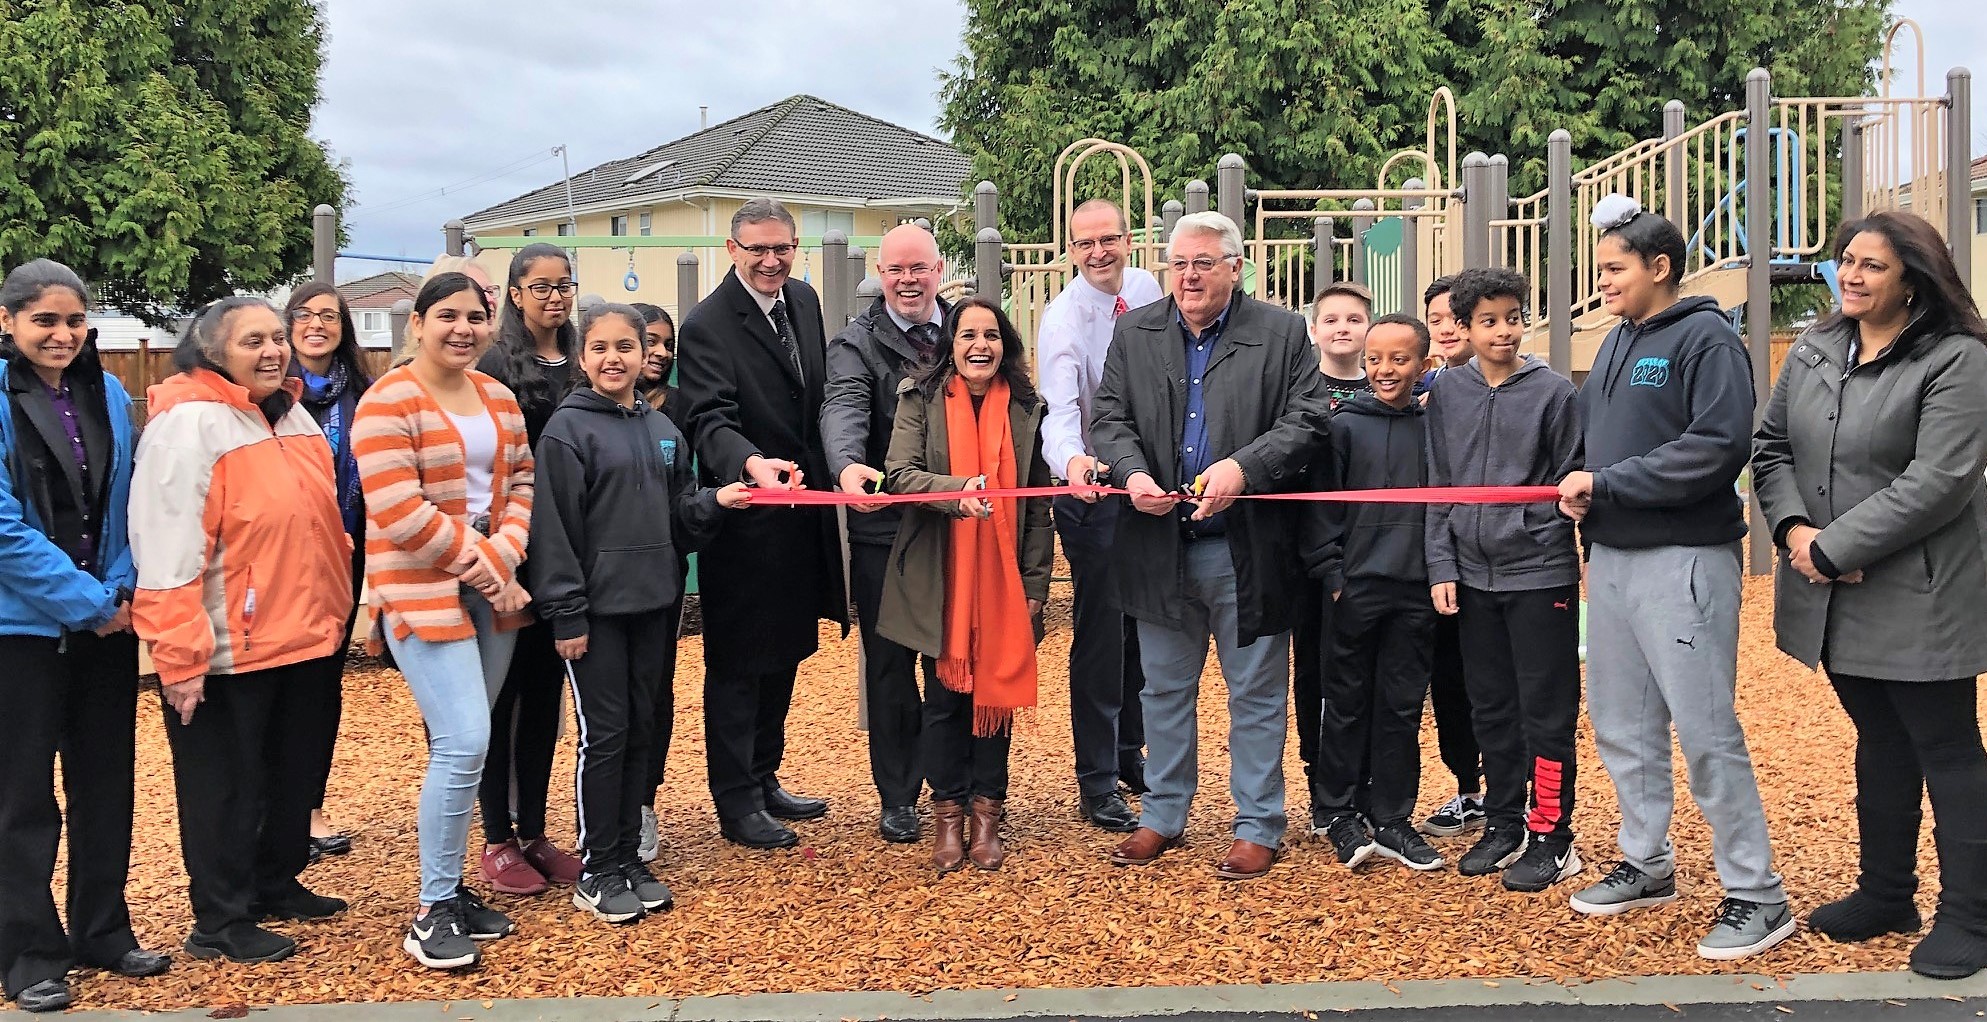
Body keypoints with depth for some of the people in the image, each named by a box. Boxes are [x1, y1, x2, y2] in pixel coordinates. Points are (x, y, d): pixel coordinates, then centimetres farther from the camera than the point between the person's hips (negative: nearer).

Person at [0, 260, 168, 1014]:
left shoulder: (108, 395, 5)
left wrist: (121, 590, -4)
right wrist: (87, 601, -15)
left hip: (106, 620, 5)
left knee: (106, 781, 12)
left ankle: (103, 932, 26)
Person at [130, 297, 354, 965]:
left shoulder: (291, 415, 10)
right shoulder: (188, 423, -16)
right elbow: (166, 550, -21)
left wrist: (332, 609, 19)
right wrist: (180, 658, -22)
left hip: (306, 639, 8)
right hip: (228, 654, -8)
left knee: (292, 772, 21)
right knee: (226, 787, 5)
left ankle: (278, 884, 38)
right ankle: (220, 922, 20)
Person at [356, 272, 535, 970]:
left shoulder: (499, 400, 13)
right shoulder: (388, 402, -9)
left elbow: (521, 483, 11)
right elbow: (401, 514, -16)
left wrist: (502, 559, -6)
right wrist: (482, 569, -11)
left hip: (492, 588, 6)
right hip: (422, 590, -6)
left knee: (461, 747, 8)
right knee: (465, 744, -12)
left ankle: (452, 890, 20)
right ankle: (432, 913, 1)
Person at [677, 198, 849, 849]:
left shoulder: (804, 300, 7)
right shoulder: (707, 325, -16)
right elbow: (710, 421, -26)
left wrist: (824, 478, 11)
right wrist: (752, 464, -45)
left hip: (802, 512, 8)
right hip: (746, 522, -8)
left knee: (785, 653, 18)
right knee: (737, 663, 4)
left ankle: (764, 779, 33)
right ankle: (735, 803, 16)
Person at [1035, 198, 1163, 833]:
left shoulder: (1145, 290, 3)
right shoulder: (1063, 318, -17)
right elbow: (1059, 407, -32)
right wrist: (1072, 461, -53)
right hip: (1093, 488, -6)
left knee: (1144, 627, 16)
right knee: (1100, 634, -2)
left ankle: (1130, 754, 33)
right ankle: (1097, 782, 9)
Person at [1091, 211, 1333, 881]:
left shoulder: (1282, 333, -1)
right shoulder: (1134, 333, 8)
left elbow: (1308, 421, -7)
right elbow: (1108, 418, 5)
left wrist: (1242, 467, -21)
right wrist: (1132, 473, -15)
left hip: (1248, 548, -3)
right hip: (1159, 546, 3)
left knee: (1256, 694, 7)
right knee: (1165, 690, 15)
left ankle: (1257, 827, 20)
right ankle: (1163, 817, 30)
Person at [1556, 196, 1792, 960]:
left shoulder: (1705, 339, -10)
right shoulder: (1618, 342, 14)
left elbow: (1716, 447, -21)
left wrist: (1607, 483, -18)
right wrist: (1580, 488, 1)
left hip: (1684, 560, -8)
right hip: (1612, 557, 8)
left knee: (1705, 730, -5)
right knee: (1621, 724, 14)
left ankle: (1756, 894, 8)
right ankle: (1647, 865, 29)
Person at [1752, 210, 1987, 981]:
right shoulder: (1811, 354, 8)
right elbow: (1771, 446, 9)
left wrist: (1832, 548, -20)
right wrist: (1794, 527, -9)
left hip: (1918, 596, -6)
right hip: (1836, 596, 6)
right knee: (1880, 742, 18)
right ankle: (1885, 893, 30)